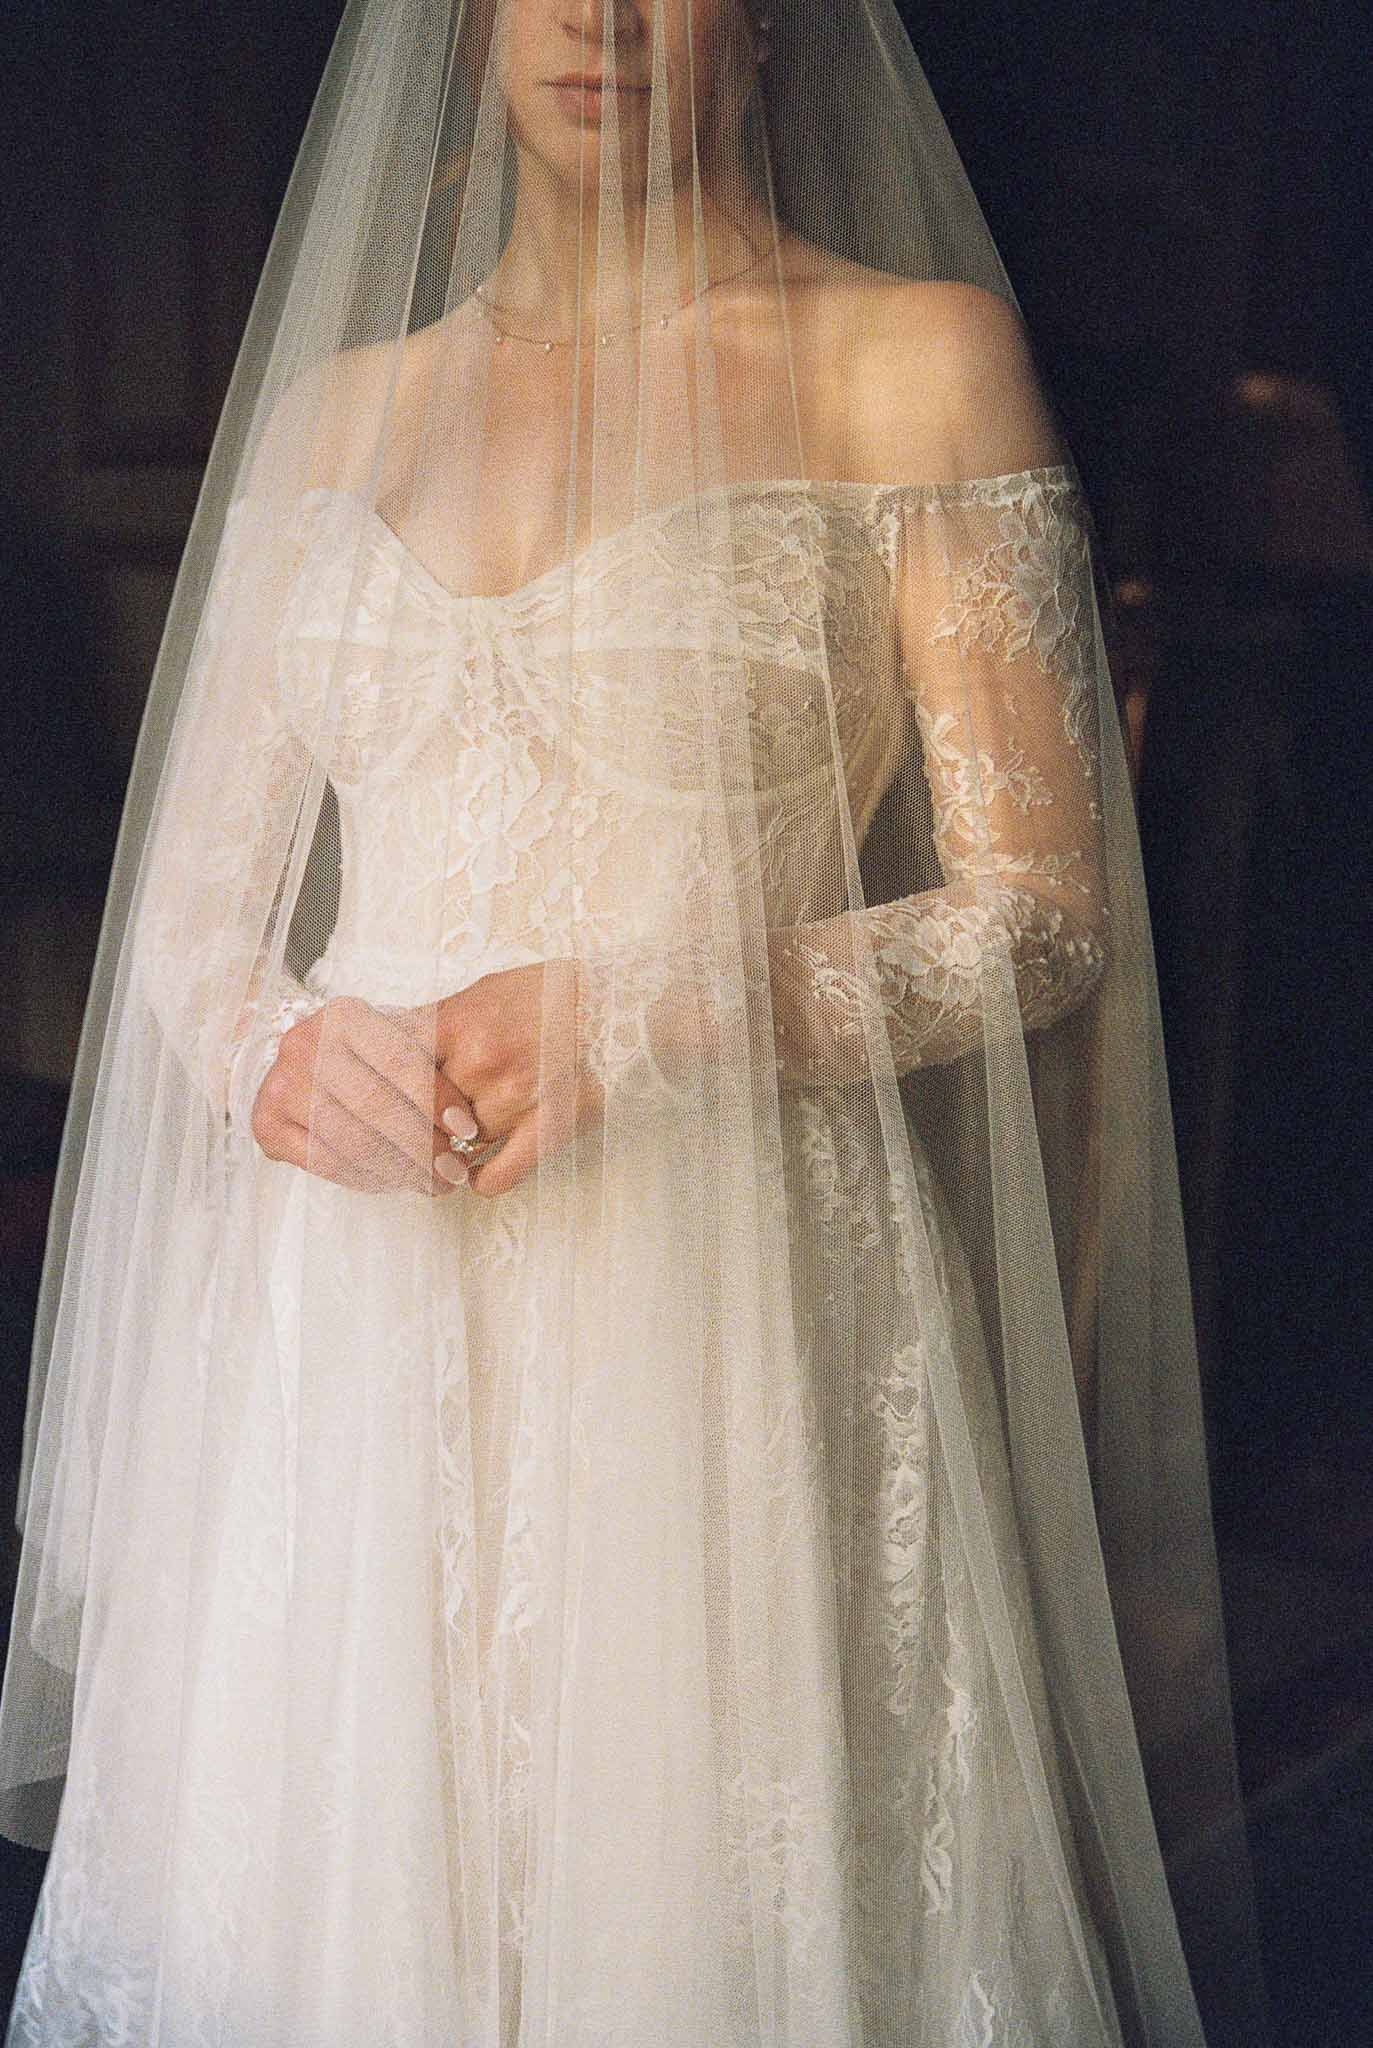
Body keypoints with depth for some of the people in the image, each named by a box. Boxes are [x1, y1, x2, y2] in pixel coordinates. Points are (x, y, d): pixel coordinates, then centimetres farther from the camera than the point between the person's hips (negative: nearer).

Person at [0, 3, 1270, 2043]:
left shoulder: (913, 351, 2)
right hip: (344, 1339, 4)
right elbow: (192, 904, 13)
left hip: (729, 1314, -3)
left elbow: (1045, 911, -4)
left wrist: (635, 1019, -17)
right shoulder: (342, 405, 14)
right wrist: (266, 1049, -9)